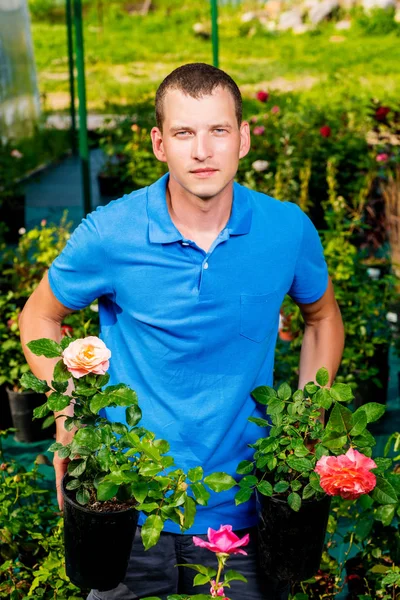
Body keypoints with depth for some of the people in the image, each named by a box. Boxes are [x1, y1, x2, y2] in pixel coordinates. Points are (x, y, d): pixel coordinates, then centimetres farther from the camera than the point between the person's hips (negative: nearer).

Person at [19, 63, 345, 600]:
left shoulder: (288, 230, -8)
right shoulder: (109, 235, -14)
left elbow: (322, 317, 12)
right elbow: (40, 316, 4)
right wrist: (68, 424, -7)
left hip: (244, 511, 1)